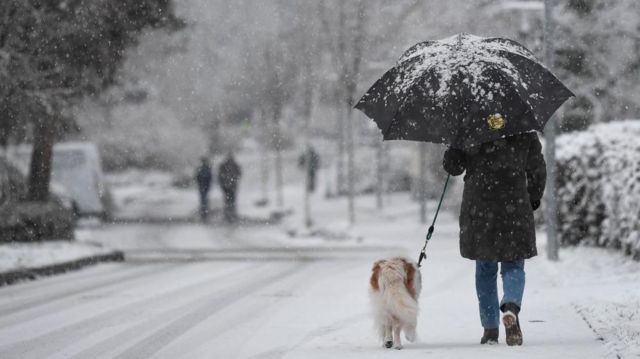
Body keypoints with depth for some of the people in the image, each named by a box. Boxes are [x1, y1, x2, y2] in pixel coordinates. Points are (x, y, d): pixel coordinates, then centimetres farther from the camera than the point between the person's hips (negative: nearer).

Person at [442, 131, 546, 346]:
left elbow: (451, 166, 1)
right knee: (513, 266, 9)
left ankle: (490, 329, 10)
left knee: (485, 269, 12)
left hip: (478, 209, 0)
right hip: (513, 207, 0)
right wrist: (534, 200, 20)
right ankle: (511, 306, -23)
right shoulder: (525, 133, 2)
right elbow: (537, 171, 6)